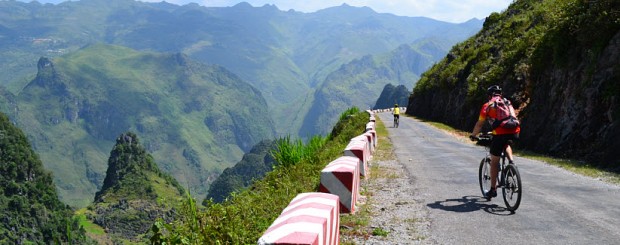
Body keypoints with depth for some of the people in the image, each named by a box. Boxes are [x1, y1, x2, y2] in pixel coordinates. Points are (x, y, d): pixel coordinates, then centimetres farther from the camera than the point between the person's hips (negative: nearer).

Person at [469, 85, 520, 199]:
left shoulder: (488, 105, 13)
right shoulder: (507, 102, 25)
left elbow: (479, 124, 13)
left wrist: (473, 135, 28)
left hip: (500, 133, -4)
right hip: (514, 131, 4)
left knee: (494, 161, 11)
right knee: (506, 144, 39)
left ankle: (493, 189, 15)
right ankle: (511, 161, 13)